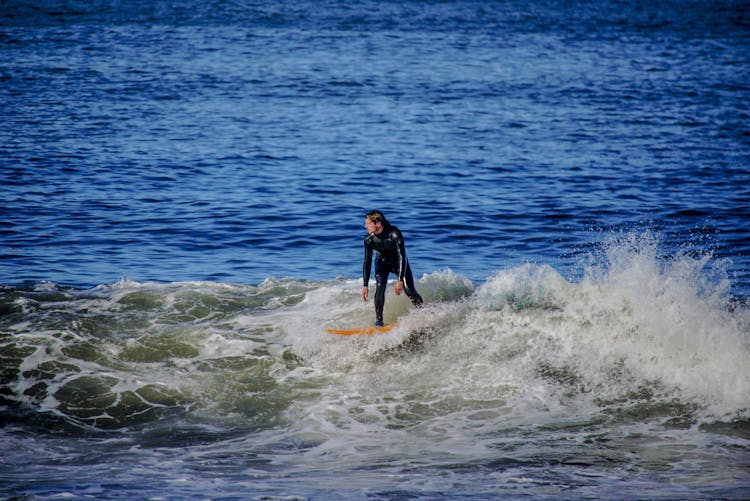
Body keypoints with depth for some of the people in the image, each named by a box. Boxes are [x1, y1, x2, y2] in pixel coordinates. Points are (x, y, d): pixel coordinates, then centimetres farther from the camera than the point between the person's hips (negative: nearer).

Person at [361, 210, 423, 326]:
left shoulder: (394, 233, -33)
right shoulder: (369, 239, -22)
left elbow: (402, 257, -32)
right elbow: (367, 262, -15)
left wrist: (400, 280, -36)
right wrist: (365, 285, -18)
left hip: (398, 263, -2)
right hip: (382, 263, 2)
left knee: (409, 290, -13)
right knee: (380, 287, -22)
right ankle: (378, 320, -16)